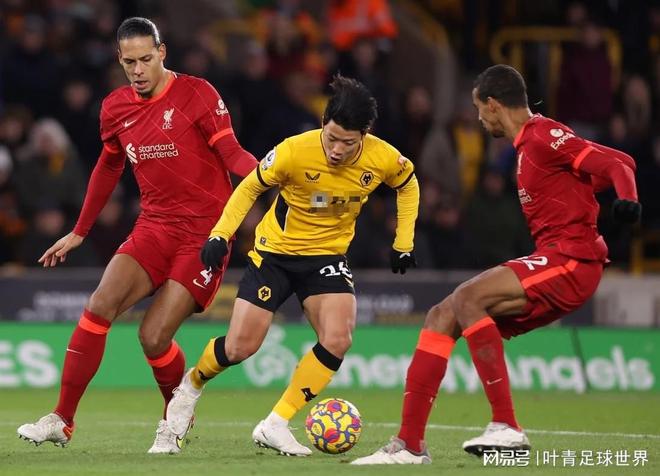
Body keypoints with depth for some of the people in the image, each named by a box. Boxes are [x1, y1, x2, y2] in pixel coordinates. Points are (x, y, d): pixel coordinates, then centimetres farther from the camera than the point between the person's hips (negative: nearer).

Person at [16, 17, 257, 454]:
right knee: (100, 306, -18)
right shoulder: (116, 108, 8)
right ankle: (62, 421, -12)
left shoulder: (196, 94, -7)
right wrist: (79, 232, 30)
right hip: (154, 227, 4)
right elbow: (108, 168, 23)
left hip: (204, 233, -4)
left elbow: (231, 153, -11)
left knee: (154, 336, -13)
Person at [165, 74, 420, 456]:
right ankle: (191, 386, 27)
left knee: (337, 340, -21)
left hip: (328, 256, 2)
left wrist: (404, 242, 5)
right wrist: (220, 234, -15)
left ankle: (276, 425, -9)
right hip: (276, 250, -2)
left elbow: (408, 185, 7)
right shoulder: (295, 152, -25)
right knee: (241, 346, -7)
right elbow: (250, 188, -7)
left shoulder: (383, 158, -18)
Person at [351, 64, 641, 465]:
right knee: (442, 317, 3)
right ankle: (410, 443, 3)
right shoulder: (528, 143, 18)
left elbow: (618, 163, -17)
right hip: (554, 258, 10)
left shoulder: (543, 136, -10)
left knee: (467, 298, -25)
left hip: (571, 259, -10)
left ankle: (506, 428, -24)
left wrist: (627, 198, -35)